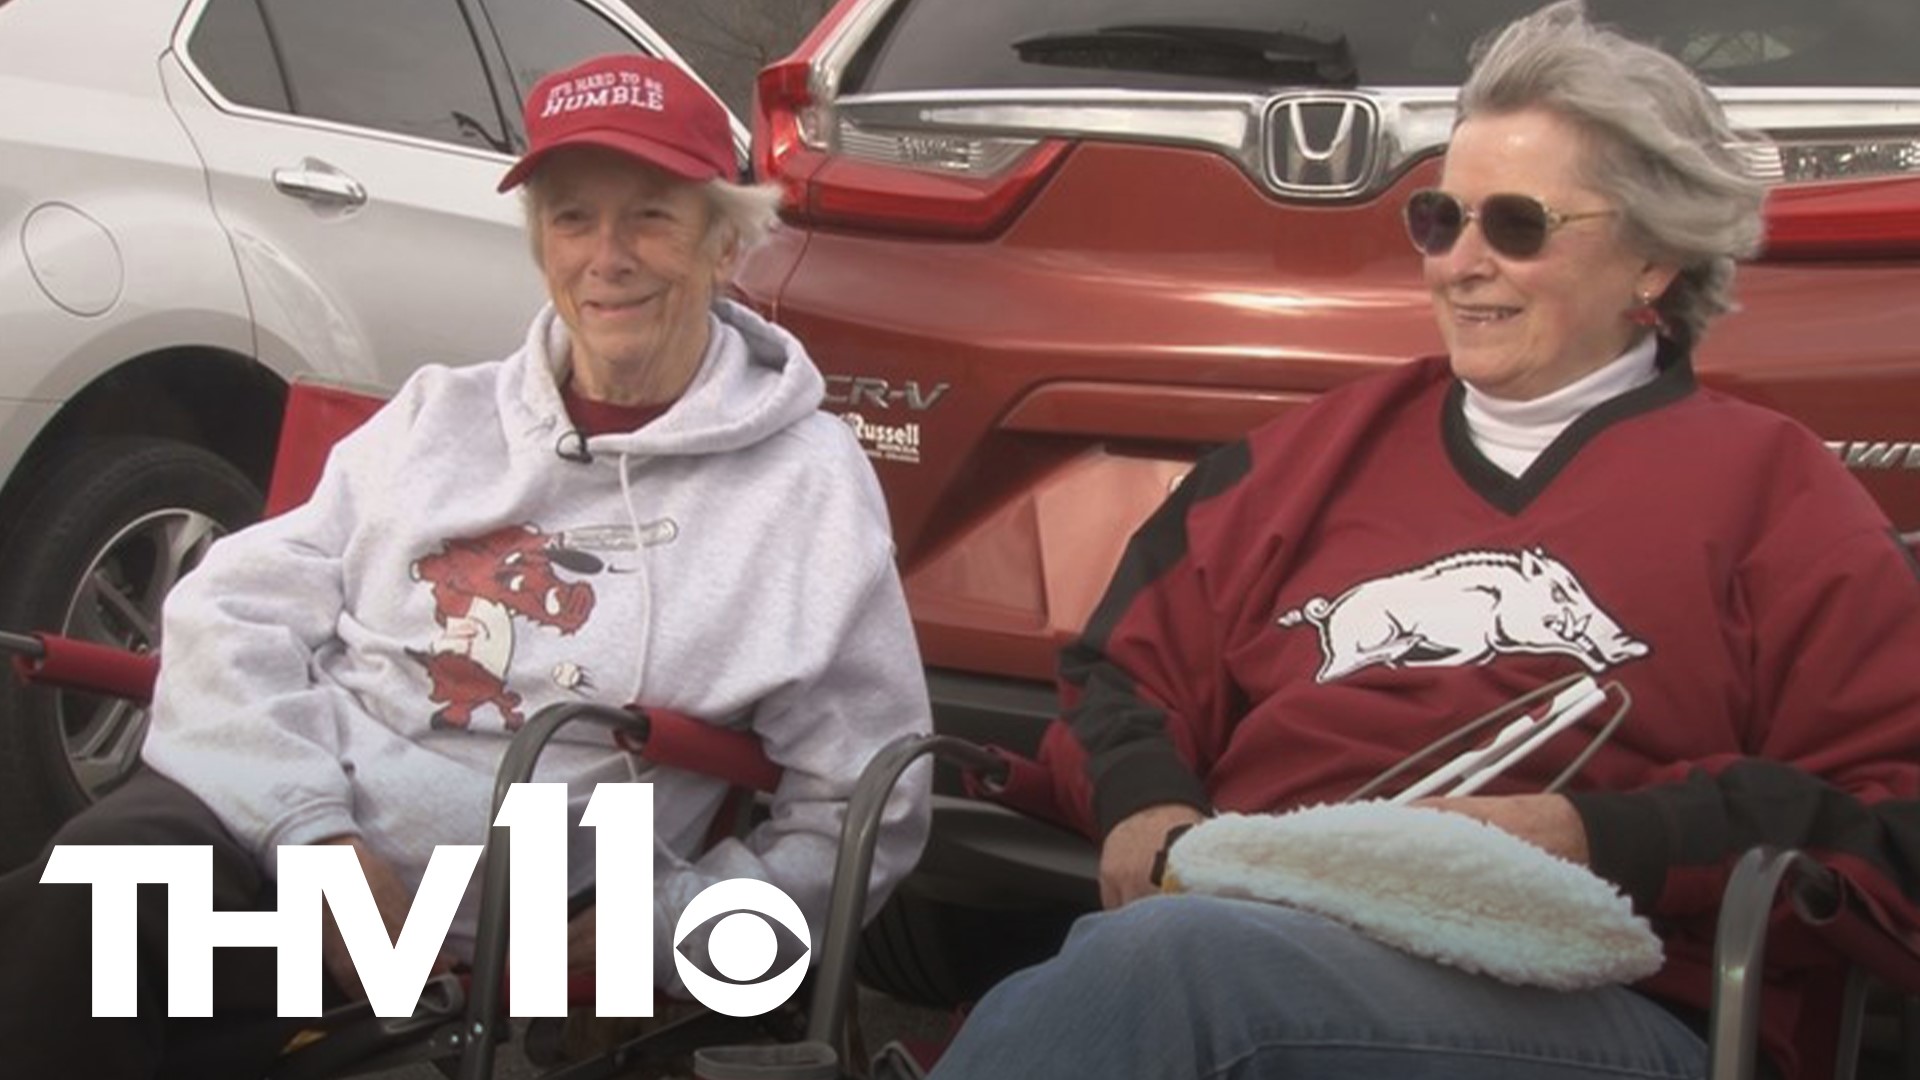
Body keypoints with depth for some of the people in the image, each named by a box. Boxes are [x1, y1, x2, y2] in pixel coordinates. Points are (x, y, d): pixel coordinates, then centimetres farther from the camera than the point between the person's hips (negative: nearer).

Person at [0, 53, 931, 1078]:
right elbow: (234, 615, 7)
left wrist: (645, 933, -9)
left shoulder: (807, 481, 3)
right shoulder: (439, 414, 14)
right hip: (260, 811, 4)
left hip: (478, 945, -3)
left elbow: (860, 812, 4)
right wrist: (317, 833, -10)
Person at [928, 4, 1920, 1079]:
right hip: (1253, 944, 3)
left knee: (1162, 958, -36)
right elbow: (1137, 671, 26)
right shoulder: (1322, 448, 25)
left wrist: (1601, 844, -12)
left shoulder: (1772, 491, 13)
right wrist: (1143, 802, 2)